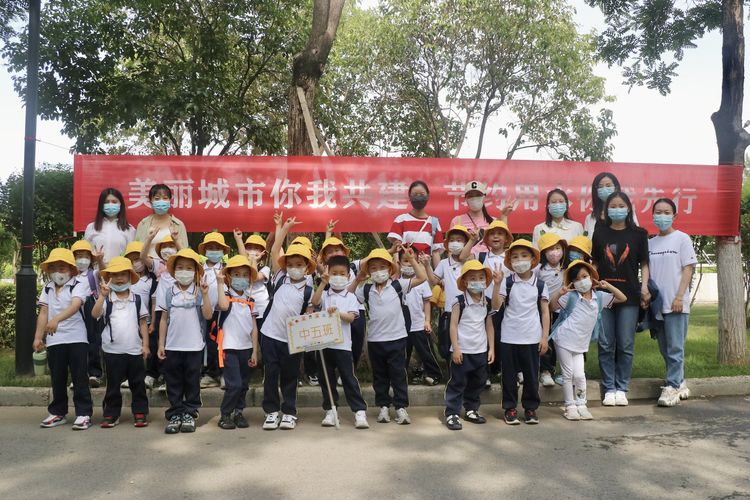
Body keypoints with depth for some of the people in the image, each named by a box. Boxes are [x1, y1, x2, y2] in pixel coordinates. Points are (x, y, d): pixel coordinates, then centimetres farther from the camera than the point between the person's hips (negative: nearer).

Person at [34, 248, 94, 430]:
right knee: (57, 378, 14)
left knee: (79, 377, -1)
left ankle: (84, 413, 4)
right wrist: (38, 337, 3)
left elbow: (75, 306, -24)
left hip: (76, 338, -5)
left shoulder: (78, 286, -6)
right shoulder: (47, 288, 10)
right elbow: (43, 314, 9)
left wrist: (56, 319, -39)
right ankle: (58, 412, 25)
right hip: (54, 340, 5)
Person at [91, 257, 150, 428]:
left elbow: (142, 323, 6)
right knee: (113, 385, 8)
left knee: (138, 383, 7)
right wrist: (102, 296, -27)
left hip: (134, 350, 1)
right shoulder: (106, 299, 1)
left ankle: (140, 413, 16)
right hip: (112, 350, -1)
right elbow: (95, 314, -16)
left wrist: (145, 345, 2)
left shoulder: (137, 299, 5)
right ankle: (111, 414, 18)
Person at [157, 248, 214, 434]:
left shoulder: (199, 293, -2)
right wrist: (161, 344, 4)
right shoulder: (168, 293, 4)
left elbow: (208, 315, -11)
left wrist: (205, 295, -19)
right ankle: (174, 415, 18)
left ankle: (189, 414, 18)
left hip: (194, 346, -1)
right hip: (172, 346, 2)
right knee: (174, 383, 9)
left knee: (192, 382, 8)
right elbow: (164, 319, 7)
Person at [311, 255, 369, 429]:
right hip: (324, 342, 2)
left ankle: (360, 411, 1)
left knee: (349, 378, -2)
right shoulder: (324, 294, 7)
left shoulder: (351, 297, 4)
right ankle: (330, 410, 20)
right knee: (327, 379, 9)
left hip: (343, 344, -2)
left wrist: (338, 313, -28)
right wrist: (323, 283, -21)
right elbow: (314, 302, -15)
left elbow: (351, 317, -9)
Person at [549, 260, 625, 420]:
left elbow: (622, 298, 9)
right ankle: (570, 406, 13)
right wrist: (559, 293, -27)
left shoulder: (599, 296, 5)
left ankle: (581, 405, 14)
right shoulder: (571, 296, -6)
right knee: (568, 374, 3)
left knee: (579, 375, -2)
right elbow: (553, 307, -10)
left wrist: (608, 286, -5)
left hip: (581, 344, 3)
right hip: (564, 339, -3)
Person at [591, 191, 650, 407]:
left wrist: (644, 287, -6)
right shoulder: (600, 233, 7)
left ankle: (622, 388, 14)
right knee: (605, 344, 2)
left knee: (626, 345, 2)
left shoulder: (638, 234, 5)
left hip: (629, 296, -1)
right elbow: (595, 263, 10)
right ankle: (609, 389, 12)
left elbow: (644, 264, 7)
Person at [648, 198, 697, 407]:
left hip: (675, 304, -5)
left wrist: (679, 297, -13)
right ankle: (679, 383, 22)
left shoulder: (682, 239, -1)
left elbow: (688, 268, -5)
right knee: (664, 348, 10)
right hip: (656, 303, 5)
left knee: (675, 348, -6)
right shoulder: (650, 243, 12)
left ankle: (672, 387, -1)